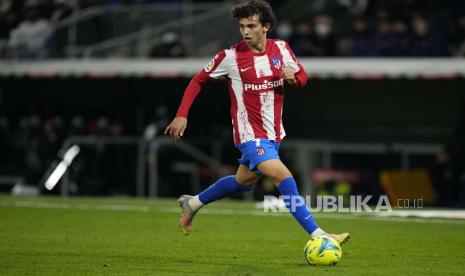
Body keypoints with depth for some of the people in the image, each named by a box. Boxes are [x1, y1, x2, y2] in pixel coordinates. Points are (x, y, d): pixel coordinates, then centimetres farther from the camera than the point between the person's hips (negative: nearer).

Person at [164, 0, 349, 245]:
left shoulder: (281, 48, -1)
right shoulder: (231, 56, -12)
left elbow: (302, 77, 12)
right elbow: (198, 80, 0)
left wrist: (293, 77, -13)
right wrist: (182, 115, -7)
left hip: (274, 133, 6)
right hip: (250, 135, -6)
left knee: (244, 181, 23)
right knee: (285, 179, -21)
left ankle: (192, 203, 43)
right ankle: (318, 236, -20)